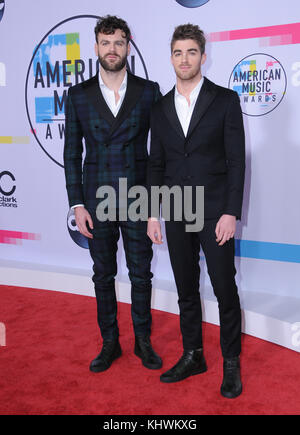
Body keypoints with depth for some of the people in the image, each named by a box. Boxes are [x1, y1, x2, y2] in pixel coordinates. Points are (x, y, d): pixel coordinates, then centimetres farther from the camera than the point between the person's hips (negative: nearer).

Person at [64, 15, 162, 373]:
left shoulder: (148, 91, 2)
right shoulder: (78, 95, 4)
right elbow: (71, 153, 3)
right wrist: (77, 204, -3)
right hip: (97, 201, 1)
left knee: (141, 274, 8)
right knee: (103, 275, 11)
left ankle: (143, 341, 26)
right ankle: (109, 343, 27)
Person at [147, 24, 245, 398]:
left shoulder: (225, 100, -2)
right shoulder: (160, 109, 10)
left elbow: (236, 160, -6)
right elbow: (156, 165, 11)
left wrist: (231, 213, -13)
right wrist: (153, 214, 6)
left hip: (215, 214, -4)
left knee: (225, 290, 3)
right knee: (186, 290, 13)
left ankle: (231, 363, 21)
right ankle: (192, 356, 28)